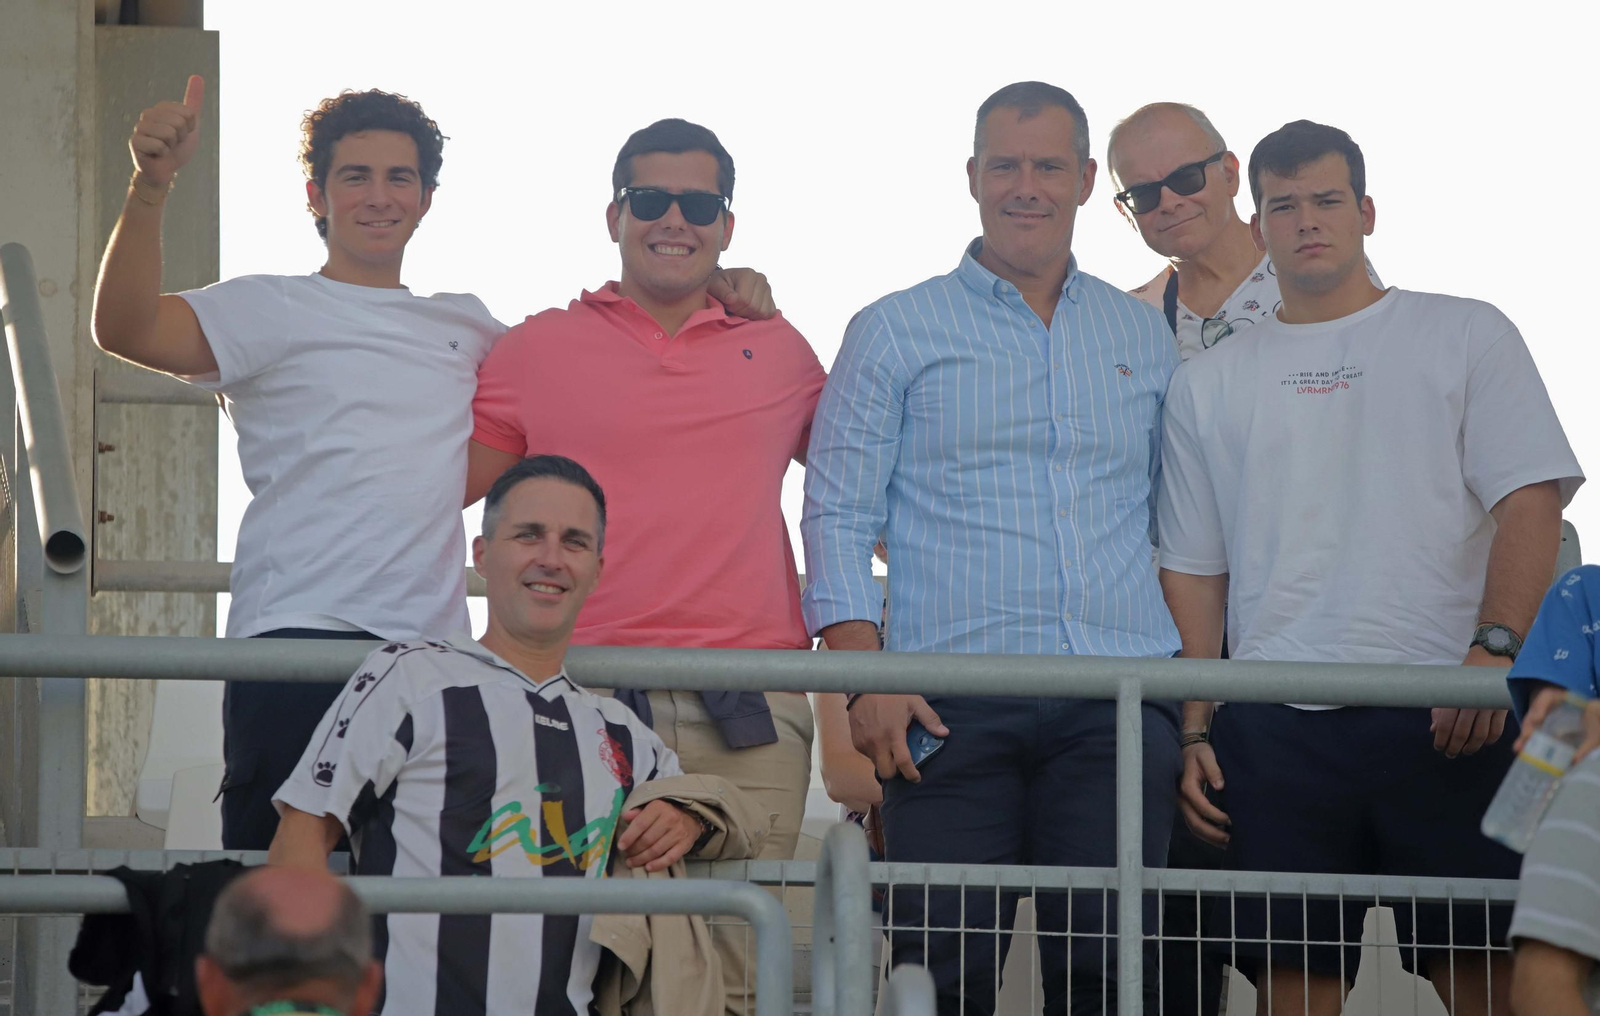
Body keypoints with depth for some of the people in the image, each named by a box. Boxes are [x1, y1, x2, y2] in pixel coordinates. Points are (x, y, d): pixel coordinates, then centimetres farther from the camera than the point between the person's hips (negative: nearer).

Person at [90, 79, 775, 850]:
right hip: (298, 637, -5)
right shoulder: (271, 308, 6)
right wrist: (150, 187, -24)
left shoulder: (463, 324, 23)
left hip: (433, 644, 5)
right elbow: (127, 330, -9)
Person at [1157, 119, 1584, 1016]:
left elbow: (1530, 503, 1)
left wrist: (1494, 647, -15)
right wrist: (1196, 731, 7)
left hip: (1449, 719, -2)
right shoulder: (1209, 384, 17)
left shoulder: (1466, 335, 9)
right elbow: (1195, 571, 17)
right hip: (1275, 730, 2)